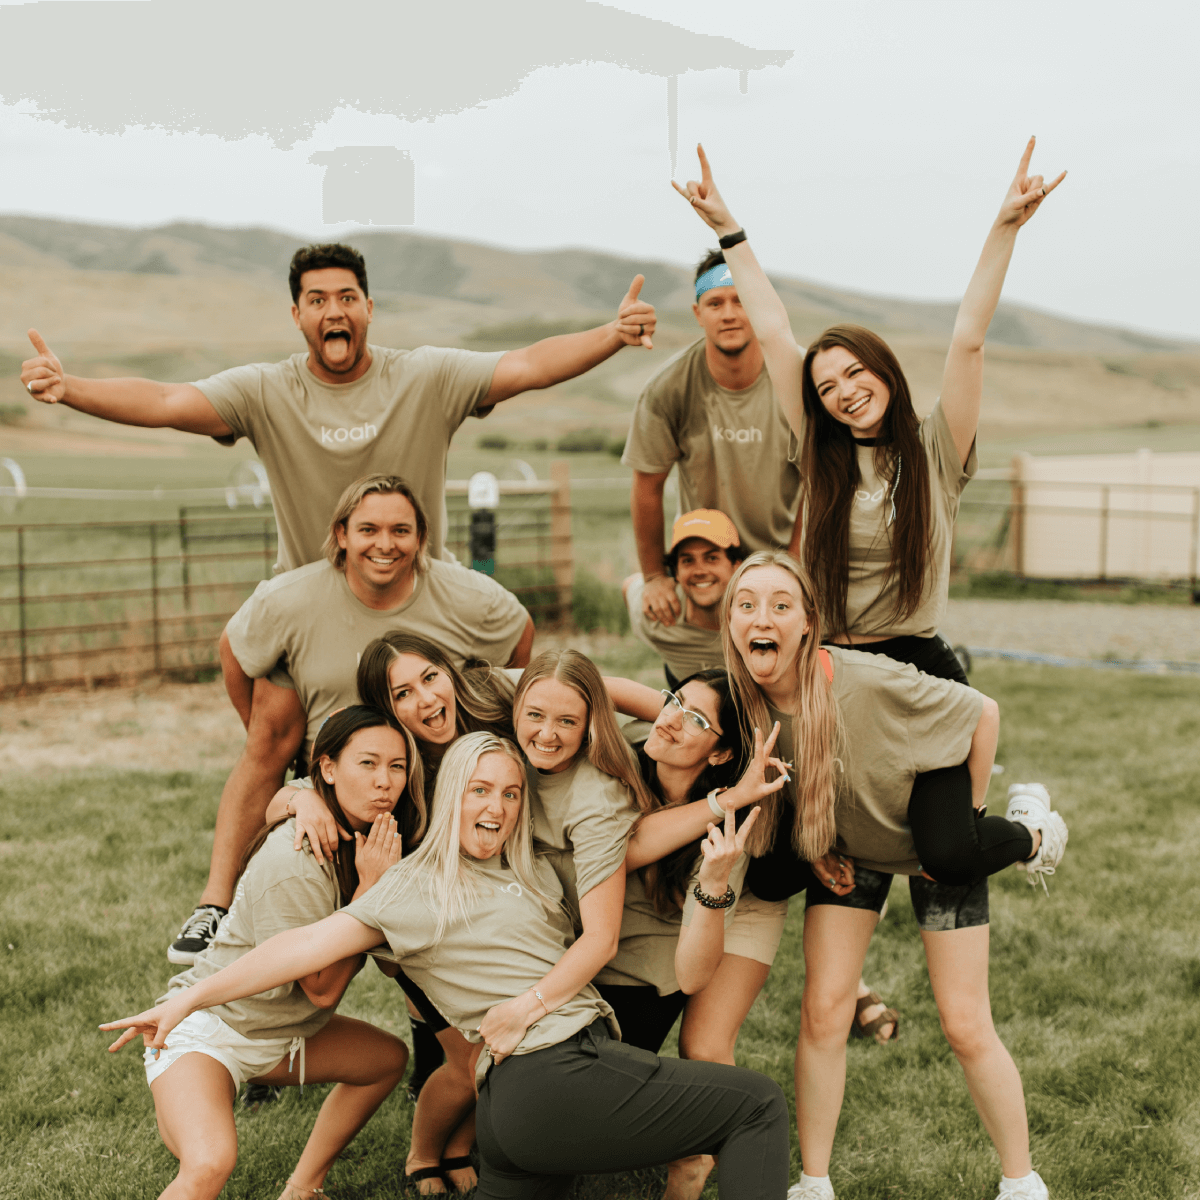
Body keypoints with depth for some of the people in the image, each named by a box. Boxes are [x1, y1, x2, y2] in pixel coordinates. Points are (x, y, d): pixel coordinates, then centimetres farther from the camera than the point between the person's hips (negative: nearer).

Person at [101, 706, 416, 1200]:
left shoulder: (369, 843, -2)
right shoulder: (293, 862, -28)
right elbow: (322, 988, -21)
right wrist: (370, 885, -24)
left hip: (283, 1033, 9)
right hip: (209, 1026, -9)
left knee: (389, 1057, 16)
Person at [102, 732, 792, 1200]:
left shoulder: (530, 870, 19)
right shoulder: (422, 884, -3)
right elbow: (312, 944, -8)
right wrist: (187, 1000, -12)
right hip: (552, 1078, -8)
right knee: (759, 1105, -5)